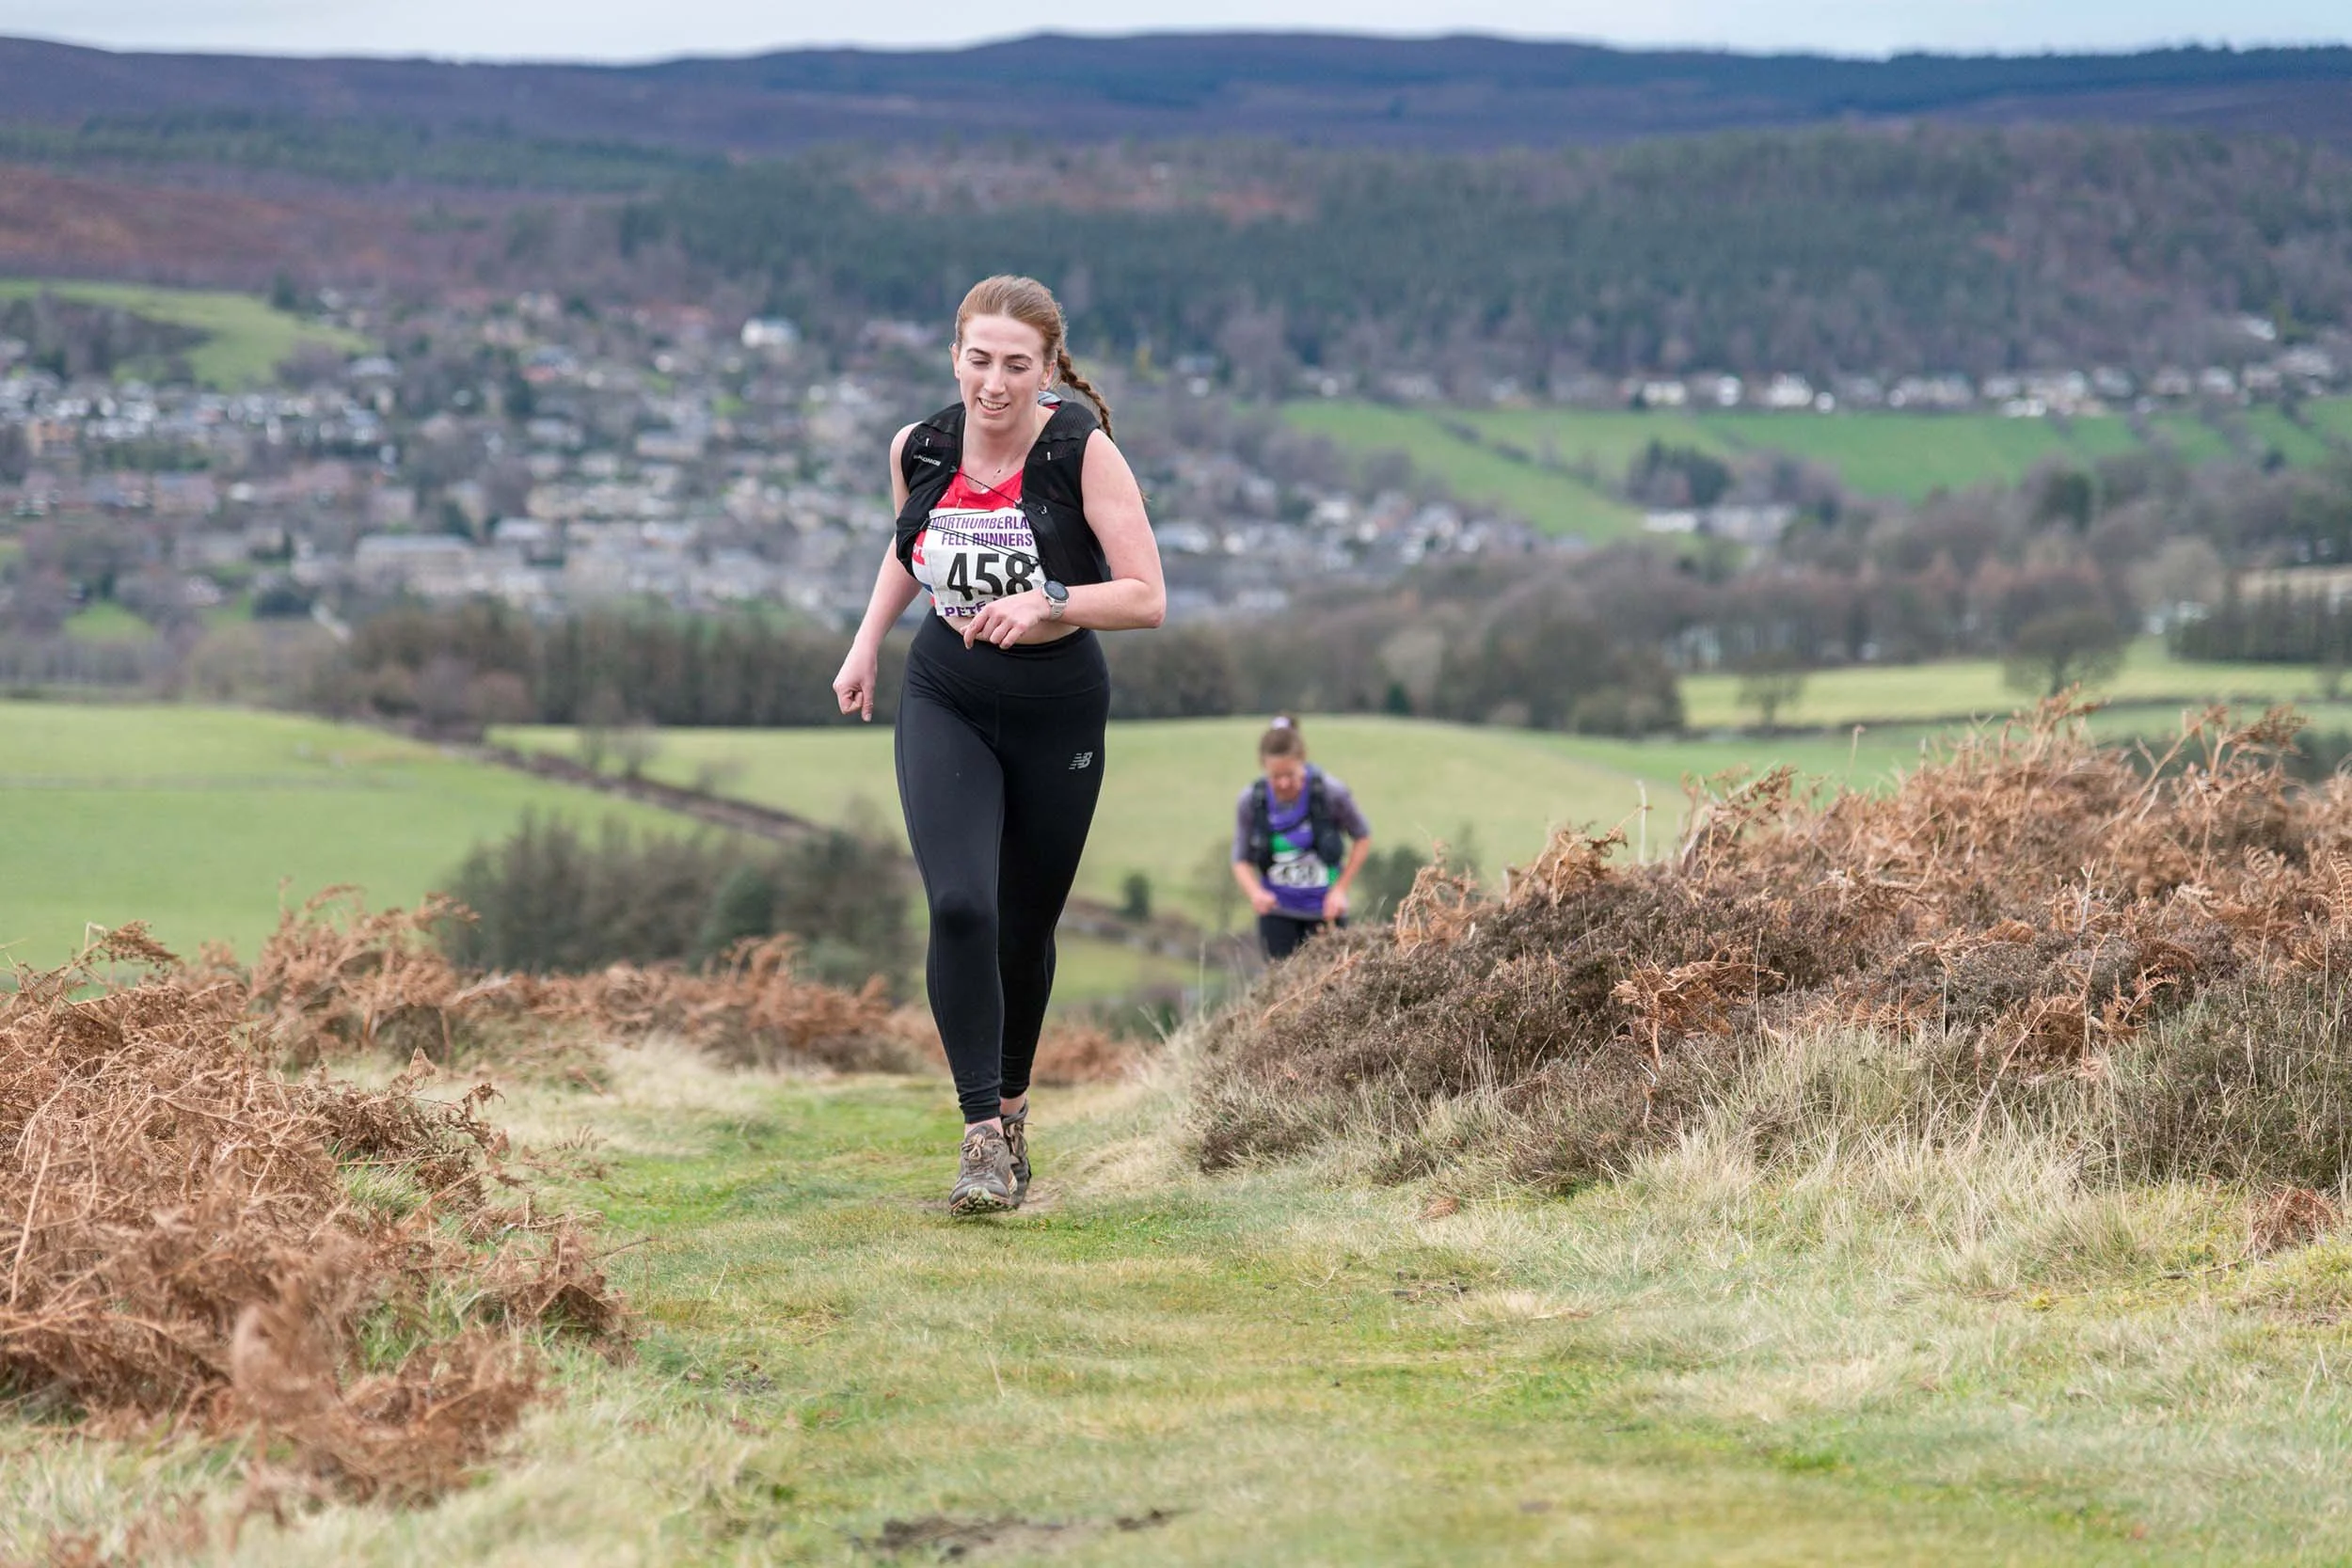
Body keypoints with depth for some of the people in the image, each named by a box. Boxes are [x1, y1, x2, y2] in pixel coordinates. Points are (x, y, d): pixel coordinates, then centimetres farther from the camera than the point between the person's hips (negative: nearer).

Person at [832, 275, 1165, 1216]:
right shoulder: (919, 450, -5)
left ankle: (1012, 1103, 37)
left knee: (1024, 927, 11)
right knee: (959, 907, -19)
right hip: (945, 704, 1)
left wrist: (1049, 602, -31)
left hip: (1058, 714, -1)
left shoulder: (1083, 452, -16)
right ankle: (983, 1135, -16)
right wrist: (867, 640, 10)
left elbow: (1147, 598, -17)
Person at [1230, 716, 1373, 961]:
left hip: (1323, 912, -1)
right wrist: (1256, 892, -21)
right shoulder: (1251, 802, -10)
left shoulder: (1330, 793, -15)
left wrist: (1340, 889, -5)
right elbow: (1241, 861, 0)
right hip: (1277, 913, 1)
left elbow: (1362, 838, 1)